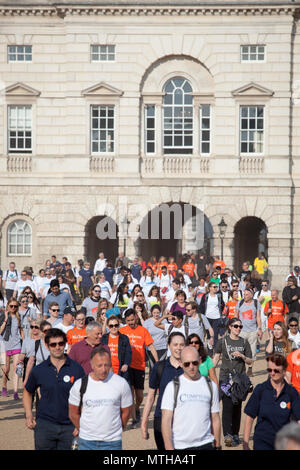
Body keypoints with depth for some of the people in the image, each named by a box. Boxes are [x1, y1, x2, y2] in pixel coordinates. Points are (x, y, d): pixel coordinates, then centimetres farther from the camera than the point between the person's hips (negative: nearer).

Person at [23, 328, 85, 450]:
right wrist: (29, 416, 4)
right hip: (44, 425, 0)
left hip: (69, 426, 0)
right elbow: (27, 392, 17)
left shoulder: (76, 369, -1)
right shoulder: (38, 370, 2)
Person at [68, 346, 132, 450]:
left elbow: (126, 412, 8)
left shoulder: (121, 384, -4)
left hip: (112, 442, -1)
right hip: (86, 442, 1)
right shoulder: (79, 385, -4)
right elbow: (73, 414, 8)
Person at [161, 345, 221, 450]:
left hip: (205, 445, 2)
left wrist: (217, 446, 11)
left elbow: (215, 420, 13)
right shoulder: (172, 387, -1)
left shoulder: (211, 386, 10)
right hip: (179, 446, -2)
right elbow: (166, 420, -6)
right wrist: (169, 448, -14)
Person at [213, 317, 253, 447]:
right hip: (225, 377, -2)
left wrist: (242, 356, -11)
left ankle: (235, 434, 16)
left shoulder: (244, 342, 7)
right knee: (227, 406, -13)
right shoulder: (223, 341, 2)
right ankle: (227, 435, -19)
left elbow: (250, 361, 8)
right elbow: (216, 357, 10)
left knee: (237, 407, 6)